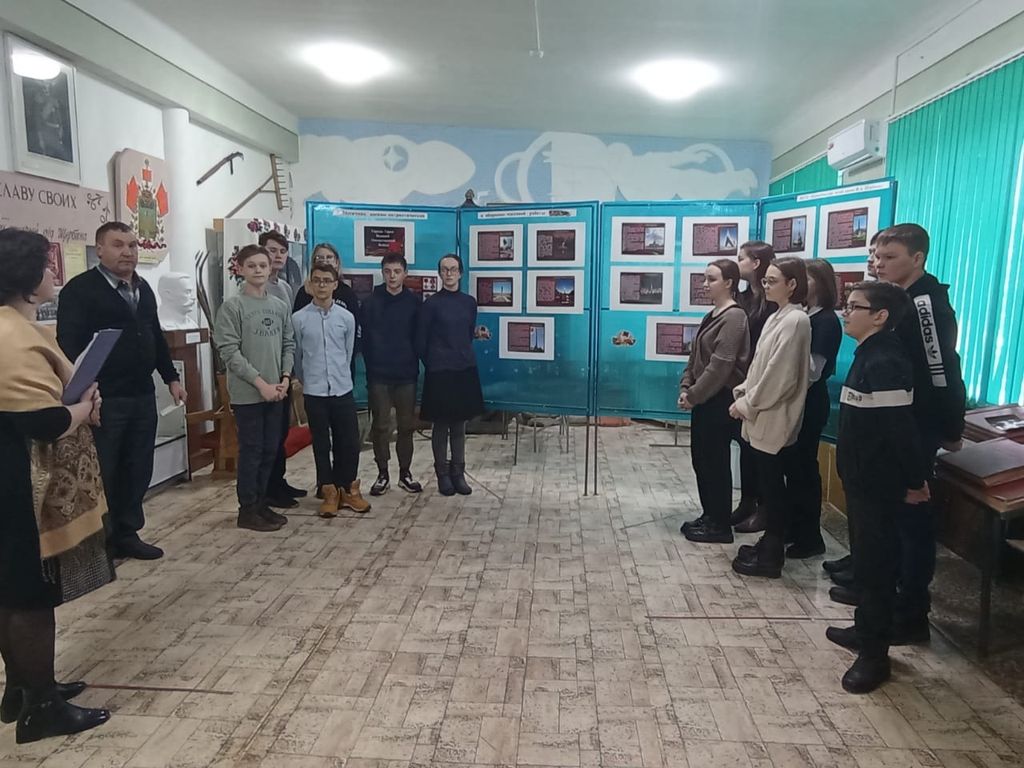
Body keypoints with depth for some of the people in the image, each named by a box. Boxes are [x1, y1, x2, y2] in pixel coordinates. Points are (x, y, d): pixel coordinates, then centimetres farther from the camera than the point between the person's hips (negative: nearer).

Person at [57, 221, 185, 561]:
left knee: (138, 470, 12)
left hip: (143, 395, 7)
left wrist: (171, 378, 19)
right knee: (102, 473, 3)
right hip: (103, 398, -7)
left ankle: (127, 534, 25)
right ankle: (101, 542, 16)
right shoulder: (79, 289, -8)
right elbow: (69, 345, -14)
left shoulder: (143, 288, 15)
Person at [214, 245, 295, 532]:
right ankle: (247, 510, 13)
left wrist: (285, 378, -2)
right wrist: (260, 383, -16)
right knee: (251, 451, 1)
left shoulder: (280, 306, 9)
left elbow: (288, 344, 13)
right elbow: (229, 351, -13)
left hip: (275, 391, 5)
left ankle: (261, 503, 25)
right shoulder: (232, 306, -7)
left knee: (270, 450, 11)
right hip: (247, 393, -5)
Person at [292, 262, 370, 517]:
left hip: (343, 390, 1)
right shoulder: (299, 319, -4)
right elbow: (296, 356, 8)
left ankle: (348, 489, 23)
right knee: (321, 445, 8)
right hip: (314, 392, -1)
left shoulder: (347, 317, 0)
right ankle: (330, 492, 21)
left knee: (350, 442, 5)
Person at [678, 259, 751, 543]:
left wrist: (694, 395, -16)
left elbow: (720, 365, -20)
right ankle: (709, 515, 28)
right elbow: (695, 357, 14)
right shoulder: (712, 316, 13)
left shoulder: (734, 317, -15)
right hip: (704, 399, 9)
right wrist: (685, 388, 3)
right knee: (700, 458, 14)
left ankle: (721, 525, 12)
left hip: (720, 400, -9)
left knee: (716, 460, 0)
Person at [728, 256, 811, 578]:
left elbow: (780, 375, -20)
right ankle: (770, 543, 28)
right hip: (762, 415, 9)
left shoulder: (795, 321, -16)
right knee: (768, 482, 15)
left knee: (772, 485, 0)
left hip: (774, 419, -9)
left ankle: (772, 556, 11)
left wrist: (747, 404, -14)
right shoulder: (776, 317, 13)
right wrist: (742, 393, 4)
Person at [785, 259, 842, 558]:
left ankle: (810, 537, 13)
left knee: (804, 466, 0)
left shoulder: (827, 321, -12)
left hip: (810, 404, -7)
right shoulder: (802, 316, 10)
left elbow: (813, 371, -16)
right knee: (792, 464, 13)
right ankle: (793, 527, 26)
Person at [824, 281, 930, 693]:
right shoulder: (869, 355, 9)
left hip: (879, 484, -10)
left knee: (876, 564, 2)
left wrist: (915, 481, -16)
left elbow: (901, 428, -24)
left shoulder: (885, 363, -23)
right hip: (863, 478, 10)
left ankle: (875, 654, 15)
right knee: (867, 559, 20)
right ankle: (867, 629, 36)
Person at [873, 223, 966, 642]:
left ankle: (911, 616, 12)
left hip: (916, 430, -9)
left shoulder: (927, 302, -19)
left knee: (912, 516, 0)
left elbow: (942, 372, -20)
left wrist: (951, 431, -15)